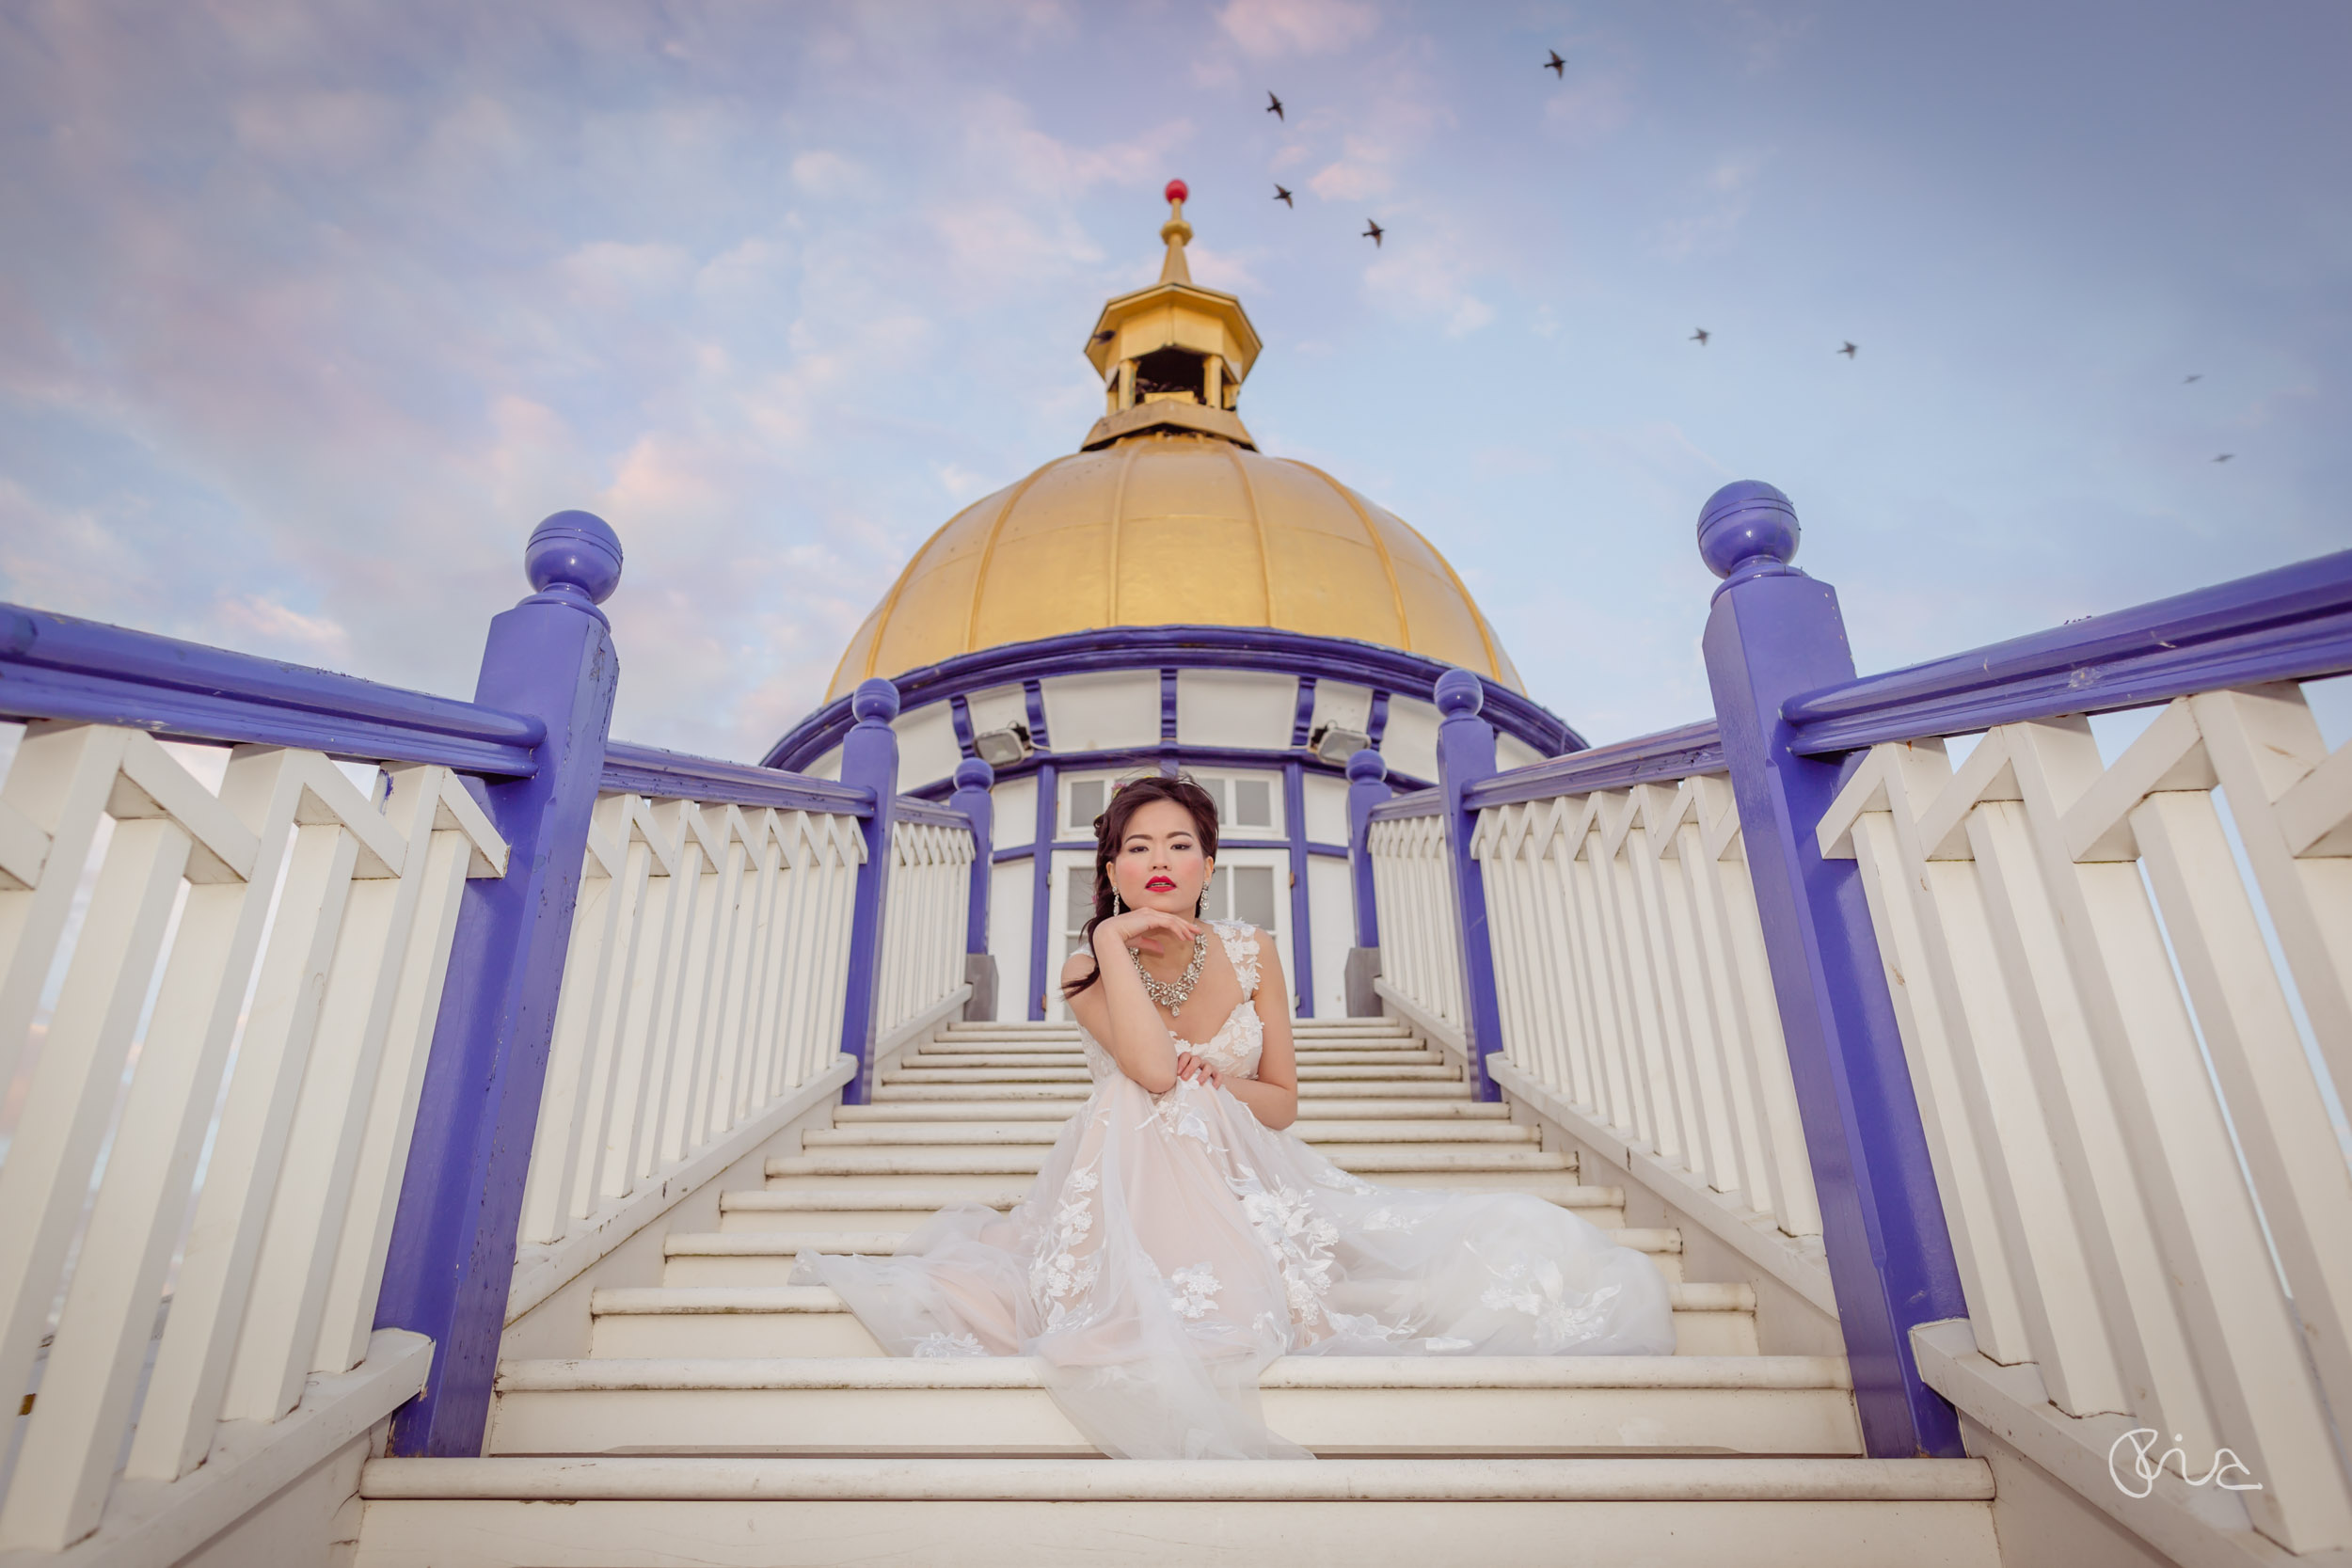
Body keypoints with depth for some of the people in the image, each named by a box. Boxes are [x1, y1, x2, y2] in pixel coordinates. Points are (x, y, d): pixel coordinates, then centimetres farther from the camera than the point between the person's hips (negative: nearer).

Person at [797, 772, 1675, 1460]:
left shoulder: (1252, 955, 2)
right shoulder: (1087, 970, -3)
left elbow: (1283, 1102, 9)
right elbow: (1152, 1066, -23)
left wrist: (1222, 1084, -12)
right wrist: (1114, 940, -19)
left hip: (1242, 1182, 3)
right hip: (1136, 1190, -3)